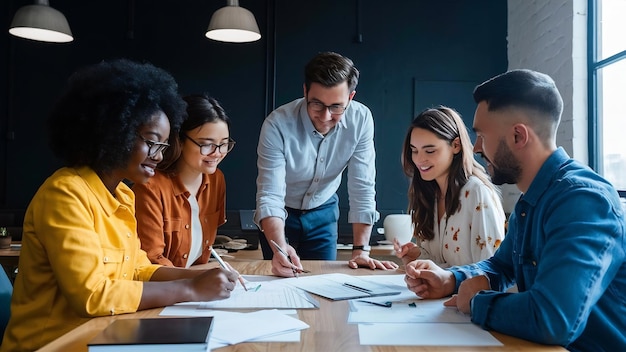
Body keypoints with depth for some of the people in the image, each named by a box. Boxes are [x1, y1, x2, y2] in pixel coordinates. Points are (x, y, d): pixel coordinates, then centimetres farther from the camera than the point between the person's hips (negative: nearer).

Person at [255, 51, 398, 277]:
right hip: (282, 212, -2)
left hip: (323, 212, 2)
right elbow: (270, 195, -32)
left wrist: (361, 250, -25)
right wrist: (280, 248, -48)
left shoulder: (361, 120, -23)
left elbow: (363, 187, -21)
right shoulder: (278, 125, -30)